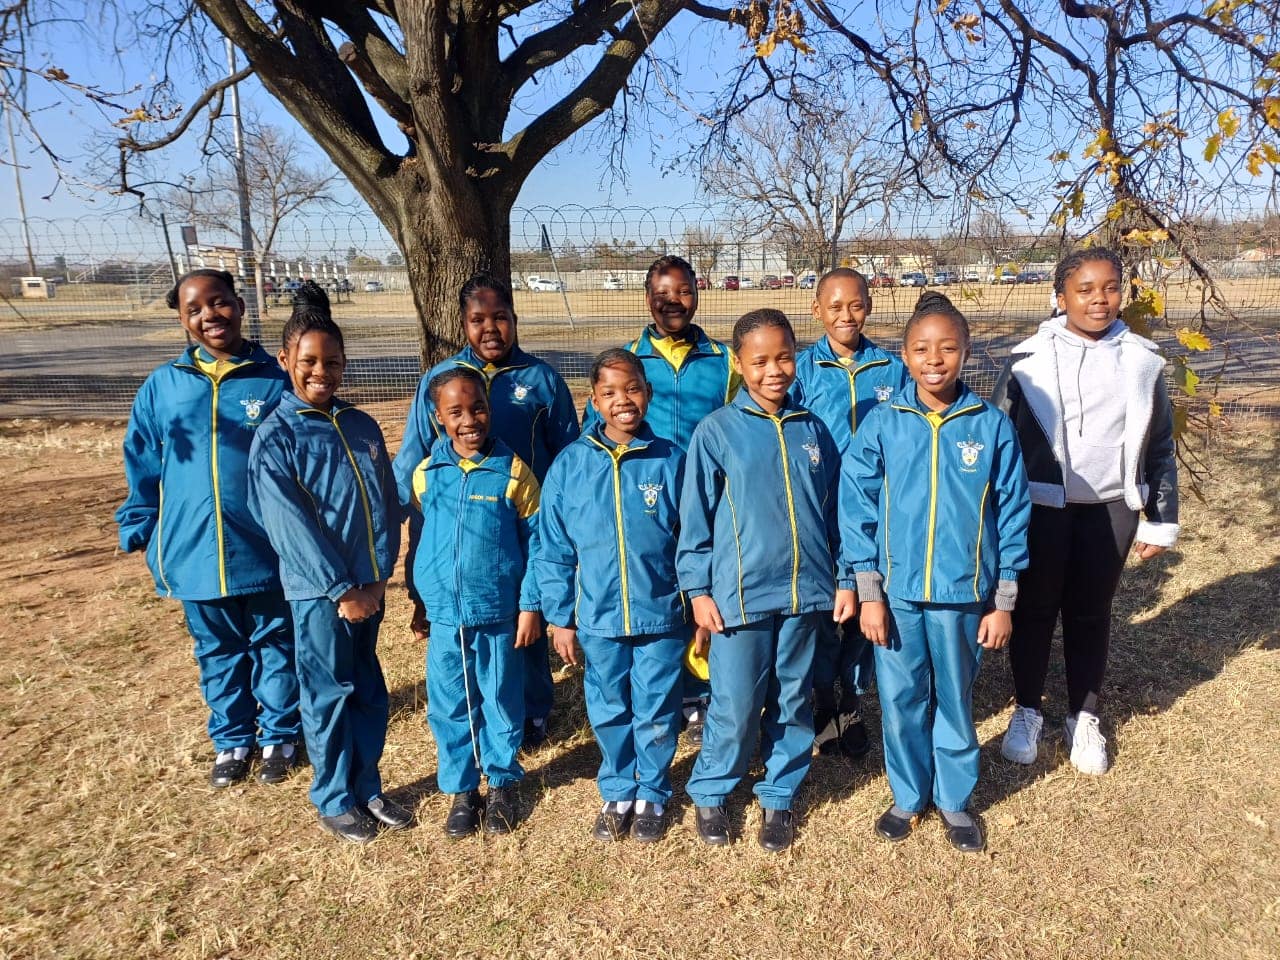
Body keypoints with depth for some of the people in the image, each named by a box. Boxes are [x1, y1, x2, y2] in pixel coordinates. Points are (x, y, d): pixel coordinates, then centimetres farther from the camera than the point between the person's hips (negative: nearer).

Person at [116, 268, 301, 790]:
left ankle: (279, 737, 32)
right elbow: (143, 468, 8)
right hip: (195, 552, 2)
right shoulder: (162, 386, 2)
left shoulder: (275, 381, -5)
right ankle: (231, 740, 36)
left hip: (266, 552, -2)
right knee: (218, 653, 17)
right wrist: (138, 532, 5)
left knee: (274, 647, 13)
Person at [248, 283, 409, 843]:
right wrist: (341, 589, -13)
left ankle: (368, 788, 31)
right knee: (329, 695, 7)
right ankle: (334, 801, 25)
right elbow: (290, 524, -13)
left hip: (367, 587, 5)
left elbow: (386, 505, 5)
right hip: (317, 591, -5)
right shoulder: (276, 437, -9)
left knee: (369, 692, 14)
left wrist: (378, 578, -3)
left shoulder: (362, 427, 6)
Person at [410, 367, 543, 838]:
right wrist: (421, 602, 13)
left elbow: (536, 542, -5)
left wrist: (531, 605, -6)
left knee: (501, 702, 13)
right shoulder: (426, 474, 0)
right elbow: (420, 540, 11)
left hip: (500, 613, -2)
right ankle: (461, 787, 31)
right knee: (449, 706, 12)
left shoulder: (512, 470, -9)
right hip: (444, 615, 2)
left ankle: (504, 782, 32)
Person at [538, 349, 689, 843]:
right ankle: (616, 793, 37)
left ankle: (652, 795, 34)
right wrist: (560, 618, 1)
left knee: (657, 714, 12)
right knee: (609, 713, 15)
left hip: (662, 616, -1)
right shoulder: (570, 465, -4)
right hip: (598, 618, 1)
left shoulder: (671, 461, -6)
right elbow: (554, 551, 1)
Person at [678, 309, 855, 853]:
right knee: (735, 707, 4)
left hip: (805, 591, 4)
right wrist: (698, 589, -5)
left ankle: (779, 797, 32)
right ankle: (709, 793, 28)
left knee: (793, 703, 14)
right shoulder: (717, 431, -5)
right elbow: (695, 517, -3)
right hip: (740, 595, -3)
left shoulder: (813, 430, 5)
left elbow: (835, 511, 10)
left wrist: (845, 578, 8)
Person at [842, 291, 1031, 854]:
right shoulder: (882, 425, -6)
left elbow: (1012, 513, -1)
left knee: (955, 702, 16)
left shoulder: (992, 426, -6)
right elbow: (857, 509, -3)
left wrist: (1003, 602, 0)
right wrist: (869, 594, -5)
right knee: (900, 702, 13)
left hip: (964, 595, 0)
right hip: (896, 594, 0)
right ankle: (908, 795, 35)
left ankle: (955, 800, 37)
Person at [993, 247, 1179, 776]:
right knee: (1035, 610, 10)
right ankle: (1027, 711, 28)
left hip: (1111, 509, 2)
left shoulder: (1142, 360, 1)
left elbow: (1160, 448, 7)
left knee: (1091, 613, 13)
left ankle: (1084, 717, 31)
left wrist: (1161, 521, 7)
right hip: (1041, 506, -2)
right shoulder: (1029, 359, -7)